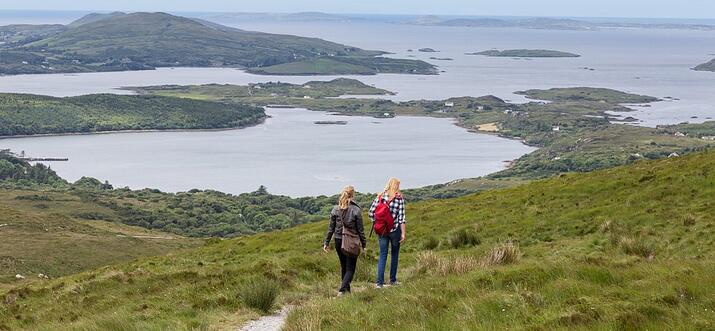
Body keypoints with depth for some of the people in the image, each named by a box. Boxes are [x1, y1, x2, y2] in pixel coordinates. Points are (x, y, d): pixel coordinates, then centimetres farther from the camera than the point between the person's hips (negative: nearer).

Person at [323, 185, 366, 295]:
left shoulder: (336, 209, -2)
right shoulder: (356, 210, -12)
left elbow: (331, 228, 1)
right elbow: (360, 229, -8)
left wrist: (326, 242, 9)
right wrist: (364, 244, 1)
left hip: (338, 241, 4)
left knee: (343, 266, 19)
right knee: (350, 268, 2)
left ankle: (347, 290, 29)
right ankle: (342, 290, -15)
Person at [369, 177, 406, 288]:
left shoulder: (380, 197, 0)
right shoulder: (399, 198, -8)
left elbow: (371, 213, -2)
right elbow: (401, 218, -10)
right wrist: (403, 233, -7)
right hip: (395, 230, -2)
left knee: (383, 255, 5)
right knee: (394, 254, 15)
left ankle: (380, 282, -5)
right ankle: (392, 280, 22)